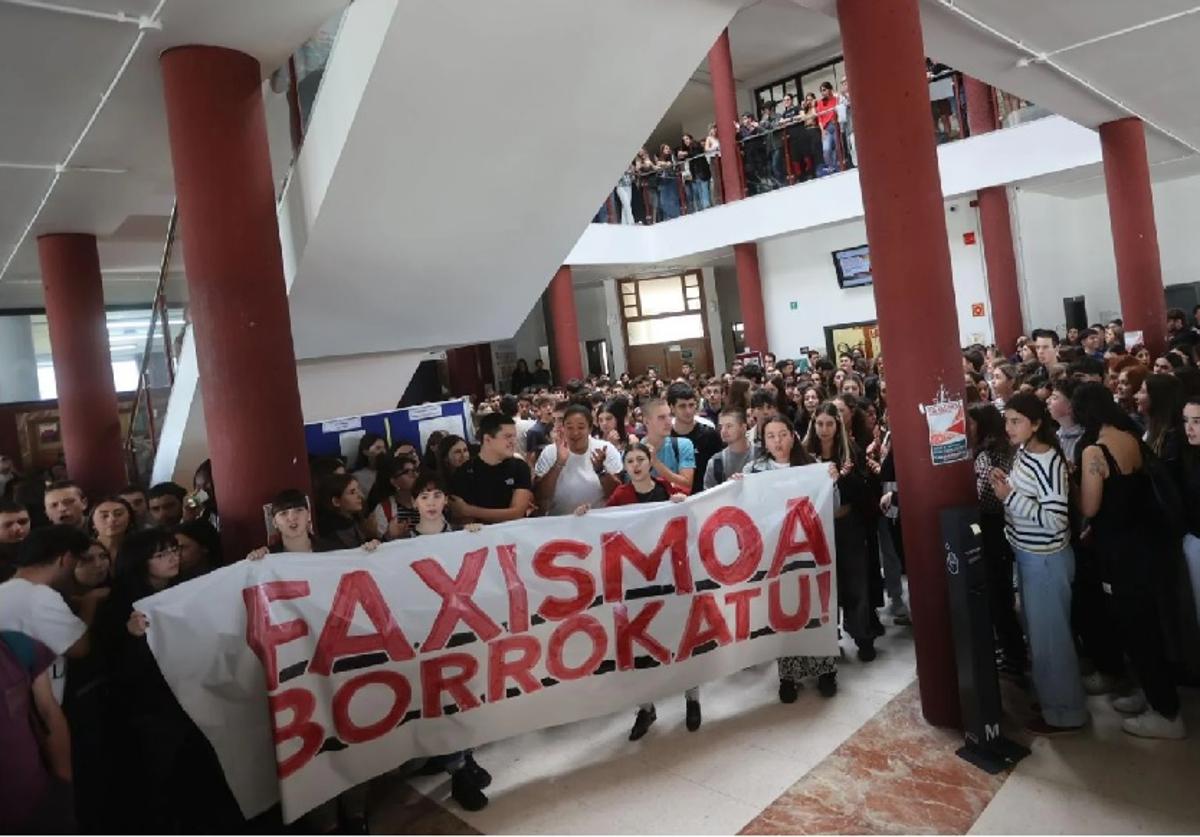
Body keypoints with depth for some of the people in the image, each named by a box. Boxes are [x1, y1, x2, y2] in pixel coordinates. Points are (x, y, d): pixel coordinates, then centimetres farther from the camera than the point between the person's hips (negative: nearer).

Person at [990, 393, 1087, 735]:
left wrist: (1010, 496, -27)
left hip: (1046, 559, -9)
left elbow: (1055, 520, -27)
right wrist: (1004, 484, 0)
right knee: (1036, 630, 21)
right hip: (1027, 554, 9)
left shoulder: (1049, 462, -23)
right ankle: (1050, 694, 38)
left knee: (1049, 634, 5)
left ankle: (1065, 712, 21)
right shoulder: (1022, 452, 3)